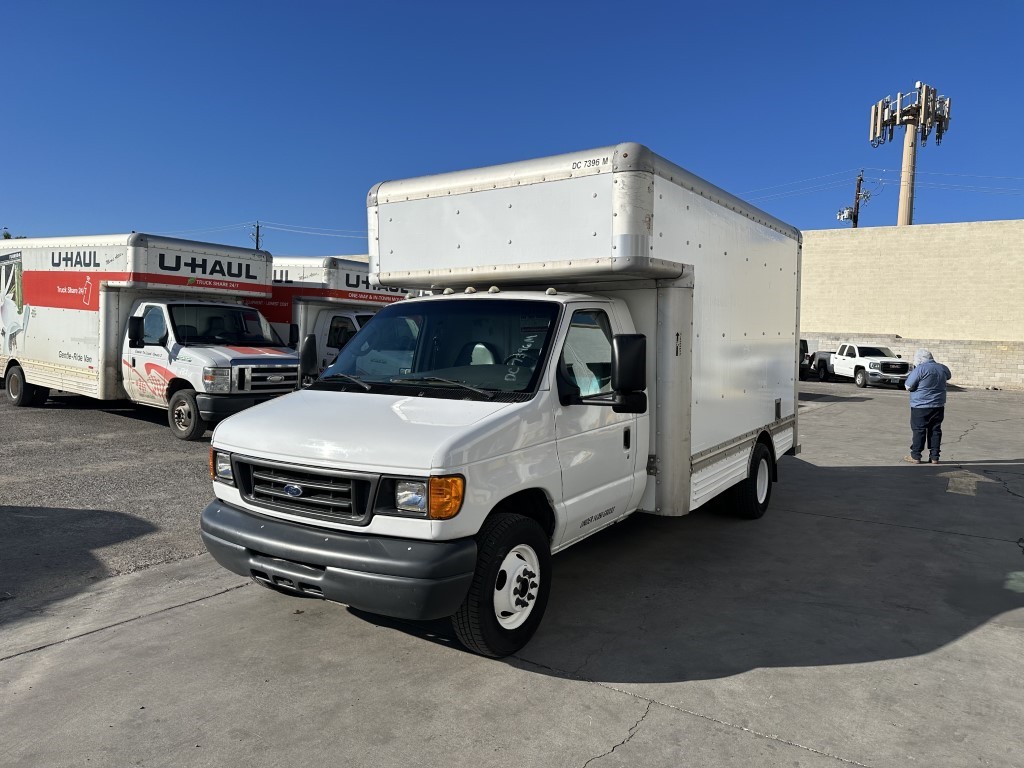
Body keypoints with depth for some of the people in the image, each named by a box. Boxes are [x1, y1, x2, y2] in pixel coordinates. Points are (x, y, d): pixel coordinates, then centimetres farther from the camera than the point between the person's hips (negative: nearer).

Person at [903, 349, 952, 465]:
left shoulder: (920, 369, -15)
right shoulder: (942, 368, 6)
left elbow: (908, 386, -12)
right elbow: (948, 376, 30)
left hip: (921, 406, -6)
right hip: (939, 406, 6)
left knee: (918, 431, 1)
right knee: (935, 431, 10)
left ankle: (915, 456, 4)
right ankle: (934, 457, 12)